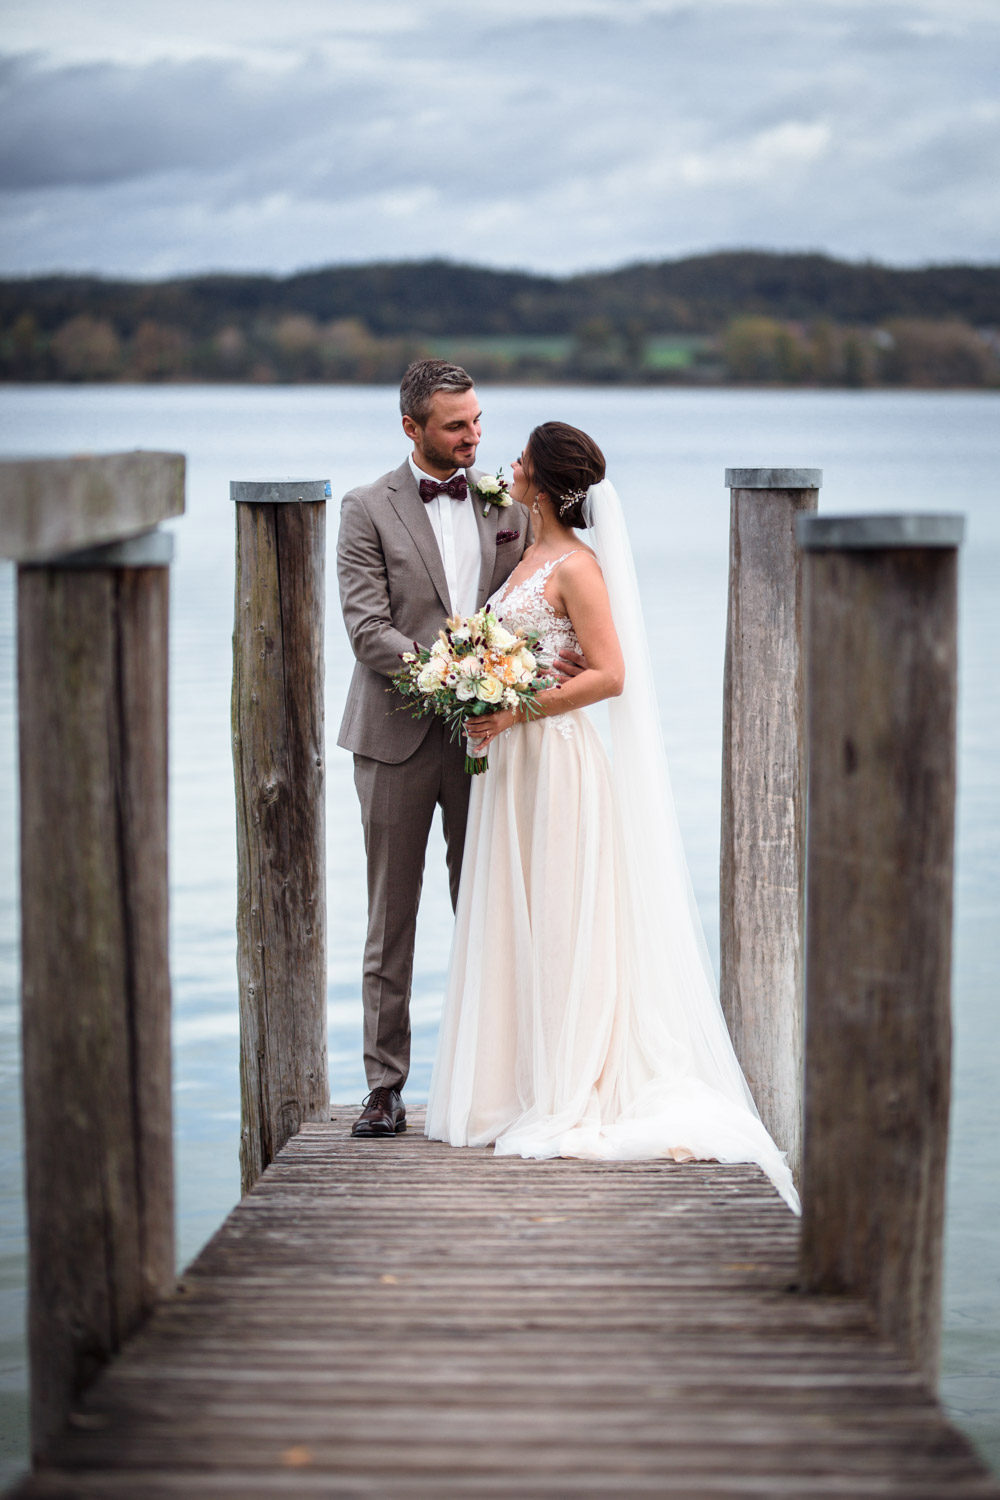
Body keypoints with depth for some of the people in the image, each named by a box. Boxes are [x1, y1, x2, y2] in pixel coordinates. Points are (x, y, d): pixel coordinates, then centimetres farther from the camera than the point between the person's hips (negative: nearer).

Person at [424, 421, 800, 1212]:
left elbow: (609, 675, -18)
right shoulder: (531, 556, 13)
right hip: (512, 759, 9)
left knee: (560, 926, -4)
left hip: (556, 760, -9)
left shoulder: (577, 566, -13)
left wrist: (516, 713, -19)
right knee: (517, 925, 10)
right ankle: (526, 1085, 17)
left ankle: (572, 1098, 2)